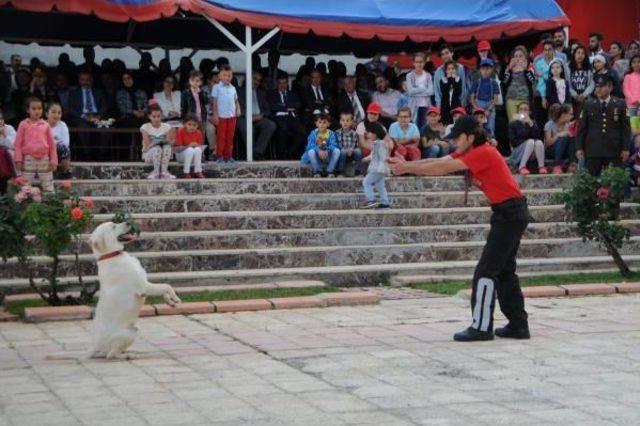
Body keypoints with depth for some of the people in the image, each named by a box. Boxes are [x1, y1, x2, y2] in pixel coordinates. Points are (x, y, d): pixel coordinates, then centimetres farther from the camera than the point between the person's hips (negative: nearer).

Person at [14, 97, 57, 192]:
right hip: (28, 159, -1)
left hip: (44, 159, 1)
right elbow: (18, 144, 1)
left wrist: (53, 161, 3)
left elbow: (52, 143, 7)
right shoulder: (23, 124, 1)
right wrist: (18, 159, -6)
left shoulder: (45, 125, 4)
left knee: (48, 187, 4)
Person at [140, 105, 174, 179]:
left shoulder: (167, 127, 2)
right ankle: (156, 172, -27)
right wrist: (154, 143, -28)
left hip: (164, 155, 2)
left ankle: (164, 171, -33)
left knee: (167, 146, -33)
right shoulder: (145, 127, -4)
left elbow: (169, 142, -7)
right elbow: (147, 145, -11)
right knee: (157, 148, -36)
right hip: (148, 154, -2)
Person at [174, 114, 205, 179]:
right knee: (190, 150, -34)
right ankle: (186, 173, -28)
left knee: (198, 149, -30)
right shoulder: (180, 132, -15)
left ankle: (198, 172, -23)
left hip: (194, 156, 3)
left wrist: (197, 146, -23)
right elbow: (176, 149, -18)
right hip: (181, 155, -3)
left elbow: (200, 147, 1)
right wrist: (188, 146, -30)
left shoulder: (198, 133, -6)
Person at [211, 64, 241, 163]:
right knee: (221, 137, -3)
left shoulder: (233, 88, 14)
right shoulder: (217, 87, 2)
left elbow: (236, 101, 18)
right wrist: (215, 114, -8)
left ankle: (228, 156, 12)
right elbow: (214, 102, -2)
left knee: (230, 137, 6)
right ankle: (219, 156, 3)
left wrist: (238, 109, -1)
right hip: (221, 116, -4)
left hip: (232, 116, 4)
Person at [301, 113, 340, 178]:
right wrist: (319, 151, -37)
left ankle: (330, 171, -12)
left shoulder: (331, 133, -4)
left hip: (327, 156, 1)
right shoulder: (313, 133, -7)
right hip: (316, 156, -1)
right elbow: (310, 145, -18)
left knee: (337, 150, -26)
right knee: (311, 151, -32)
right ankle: (316, 172, -13)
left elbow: (333, 145, -17)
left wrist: (327, 151, -38)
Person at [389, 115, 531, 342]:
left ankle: (481, 327, -5)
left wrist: (407, 168, -17)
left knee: (486, 271, -8)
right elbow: (438, 162, 5)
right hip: (508, 214, 10)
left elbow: (444, 168, -21)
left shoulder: (483, 153, -18)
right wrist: (406, 165, -5)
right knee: (504, 271, 14)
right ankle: (518, 325, 19)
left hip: (510, 214, -10)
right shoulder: (471, 153, 10)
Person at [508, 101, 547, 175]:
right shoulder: (513, 124, 6)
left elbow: (537, 136, -6)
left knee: (539, 142, -28)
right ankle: (522, 166, -33)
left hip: (532, 154, 2)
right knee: (531, 142, -31)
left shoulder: (533, 123, 14)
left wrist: (530, 123, -14)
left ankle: (541, 167, -28)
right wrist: (527, 141, -11)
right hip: (518, 152, -2)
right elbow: (513, 142, -5)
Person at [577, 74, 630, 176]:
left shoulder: (620, 104, 5)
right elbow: (581, 128, 7)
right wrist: (579, 148, 1)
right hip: (592, 151, 1)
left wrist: (625, 148, -1)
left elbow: (626, 128, 4)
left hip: (614, 152, -1)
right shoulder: (588, 105, 7)